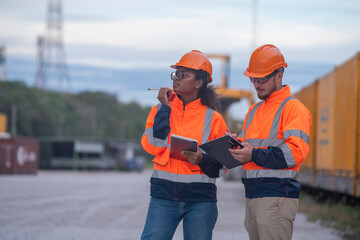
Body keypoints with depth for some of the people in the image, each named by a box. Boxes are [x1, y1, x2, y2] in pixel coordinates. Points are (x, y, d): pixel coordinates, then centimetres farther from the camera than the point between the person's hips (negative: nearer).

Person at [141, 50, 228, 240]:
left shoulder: (212, 118, 3)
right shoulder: (161, 109, 8)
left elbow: (222, 165, 4)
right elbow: (152, 146, -7)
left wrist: (202, 160, -16)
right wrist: (164, 108, -6)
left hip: (200, 199, -1)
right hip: (163, 195, 1)